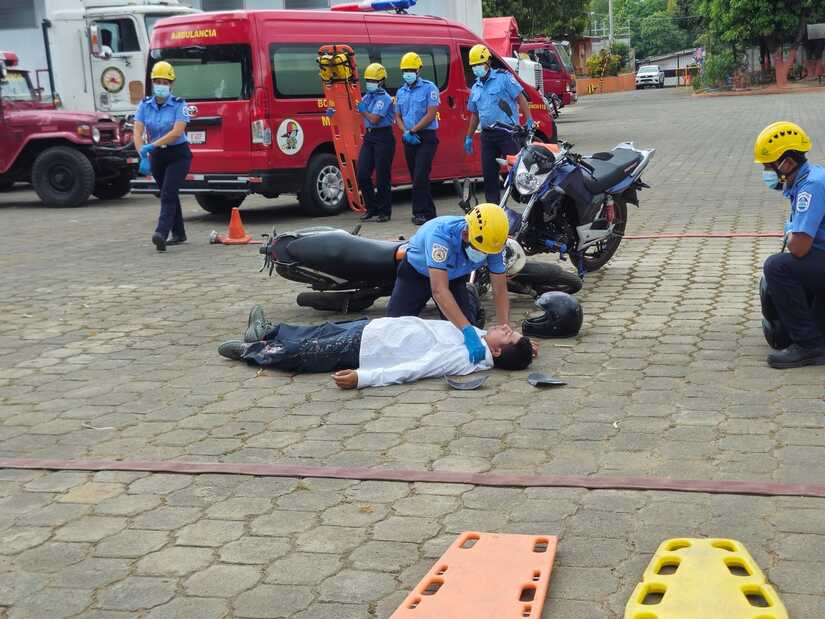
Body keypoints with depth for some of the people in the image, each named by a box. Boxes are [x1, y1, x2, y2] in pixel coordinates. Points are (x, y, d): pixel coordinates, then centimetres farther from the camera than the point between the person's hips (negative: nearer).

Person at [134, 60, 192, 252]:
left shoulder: (179, 105, -12)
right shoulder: (145, 105, -1)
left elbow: (177, 132, -24)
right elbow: (138, 132, -10)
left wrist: (152, 145, -32)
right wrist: (143, 154, -28)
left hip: (178, 155, -5)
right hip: (157, 156, 5)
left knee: (168, 194, -18)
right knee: (169, 194, 14)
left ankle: (161, 233, -28)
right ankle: (178, 233, 26)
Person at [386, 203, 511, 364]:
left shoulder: (493, 244, -29)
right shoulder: (442, 232, -44)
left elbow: (500, 292, -22)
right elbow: (439, 290, -50)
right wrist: (468, 331, -58)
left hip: (454, 276, 3)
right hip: (416, 272, -3)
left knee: (467, 322, -7)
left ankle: (471, 296, 25)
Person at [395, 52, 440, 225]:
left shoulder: (429, 88, -5)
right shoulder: (401, 92, 15)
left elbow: (431, 114, -12)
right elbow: (398, 117, 16)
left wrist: (412, 131, -15)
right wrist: (405, 132, -4)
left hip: (426, 137, -6)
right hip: (409, 139, 6)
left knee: (420, 176, -15)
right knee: (416, 177, 8)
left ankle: (421, 212, -12)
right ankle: (429, 212, 16)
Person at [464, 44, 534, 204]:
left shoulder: (503, 77, -2)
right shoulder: (475, 88, 17)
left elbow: (520, 98, -7)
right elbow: (474, 114, 24)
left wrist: (529, 120, -17)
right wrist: (469, 137, 20)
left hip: (507, 132, -6)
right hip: (487, 135, 6)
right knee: (489, 173, 5)